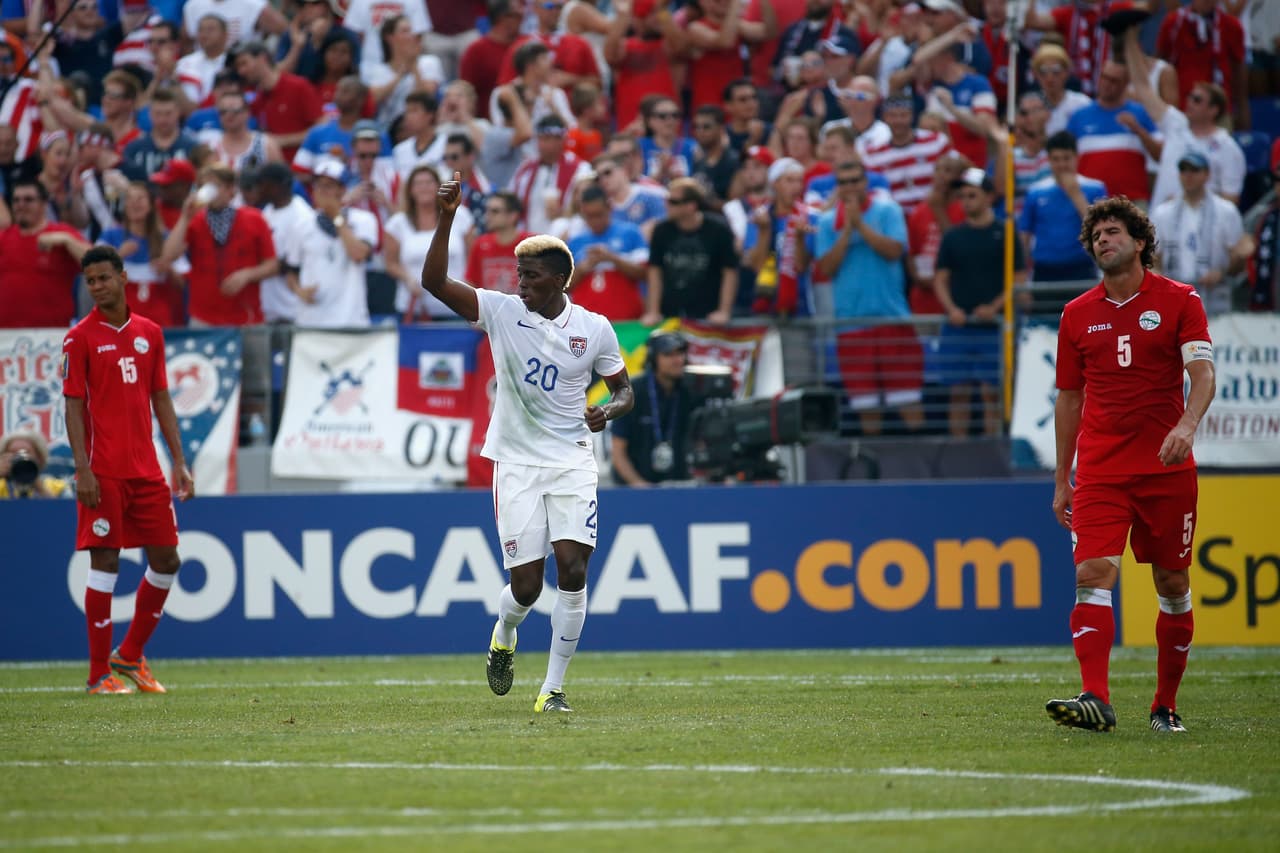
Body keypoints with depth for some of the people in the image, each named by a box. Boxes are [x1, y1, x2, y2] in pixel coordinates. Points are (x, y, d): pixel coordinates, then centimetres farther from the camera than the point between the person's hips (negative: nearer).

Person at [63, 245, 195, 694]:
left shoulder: (149, 333, 11)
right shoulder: (80, 337, -3)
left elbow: (161, 399, 15)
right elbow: (73, 405, -6)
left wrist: (179, 461, 10)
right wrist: (82, 468, -14)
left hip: (147, 470, 5)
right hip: (104, 473, -5)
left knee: (166, 561, 6)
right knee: (105, 563, -5)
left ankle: (130, 655, 21)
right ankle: (100, 674, 1)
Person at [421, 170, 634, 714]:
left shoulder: (594, 329, 1)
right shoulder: (501, 311, -2)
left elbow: (624, 390, 12)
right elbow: (434, 282, -12)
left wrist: (609, 411, -11)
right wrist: (446, 220, -24)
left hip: (572, 464, 0)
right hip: (516, 463, 0)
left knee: (572, 569, -14)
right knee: (526, 584, -5)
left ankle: (553, 687, -4)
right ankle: (503, 638, 32)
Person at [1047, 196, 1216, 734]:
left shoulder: (1179, 301, 1)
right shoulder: (1078, 315, 10)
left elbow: (1202, 373, -11)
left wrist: (1187, 425, -31)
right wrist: (1062, 479, 14)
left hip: (1167, 467, -1)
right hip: (1100, 469, 2)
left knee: (1172, 584, 4)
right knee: (1092, 574, -15)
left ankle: (1166, 705, 16)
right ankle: (1096, 700, -24)